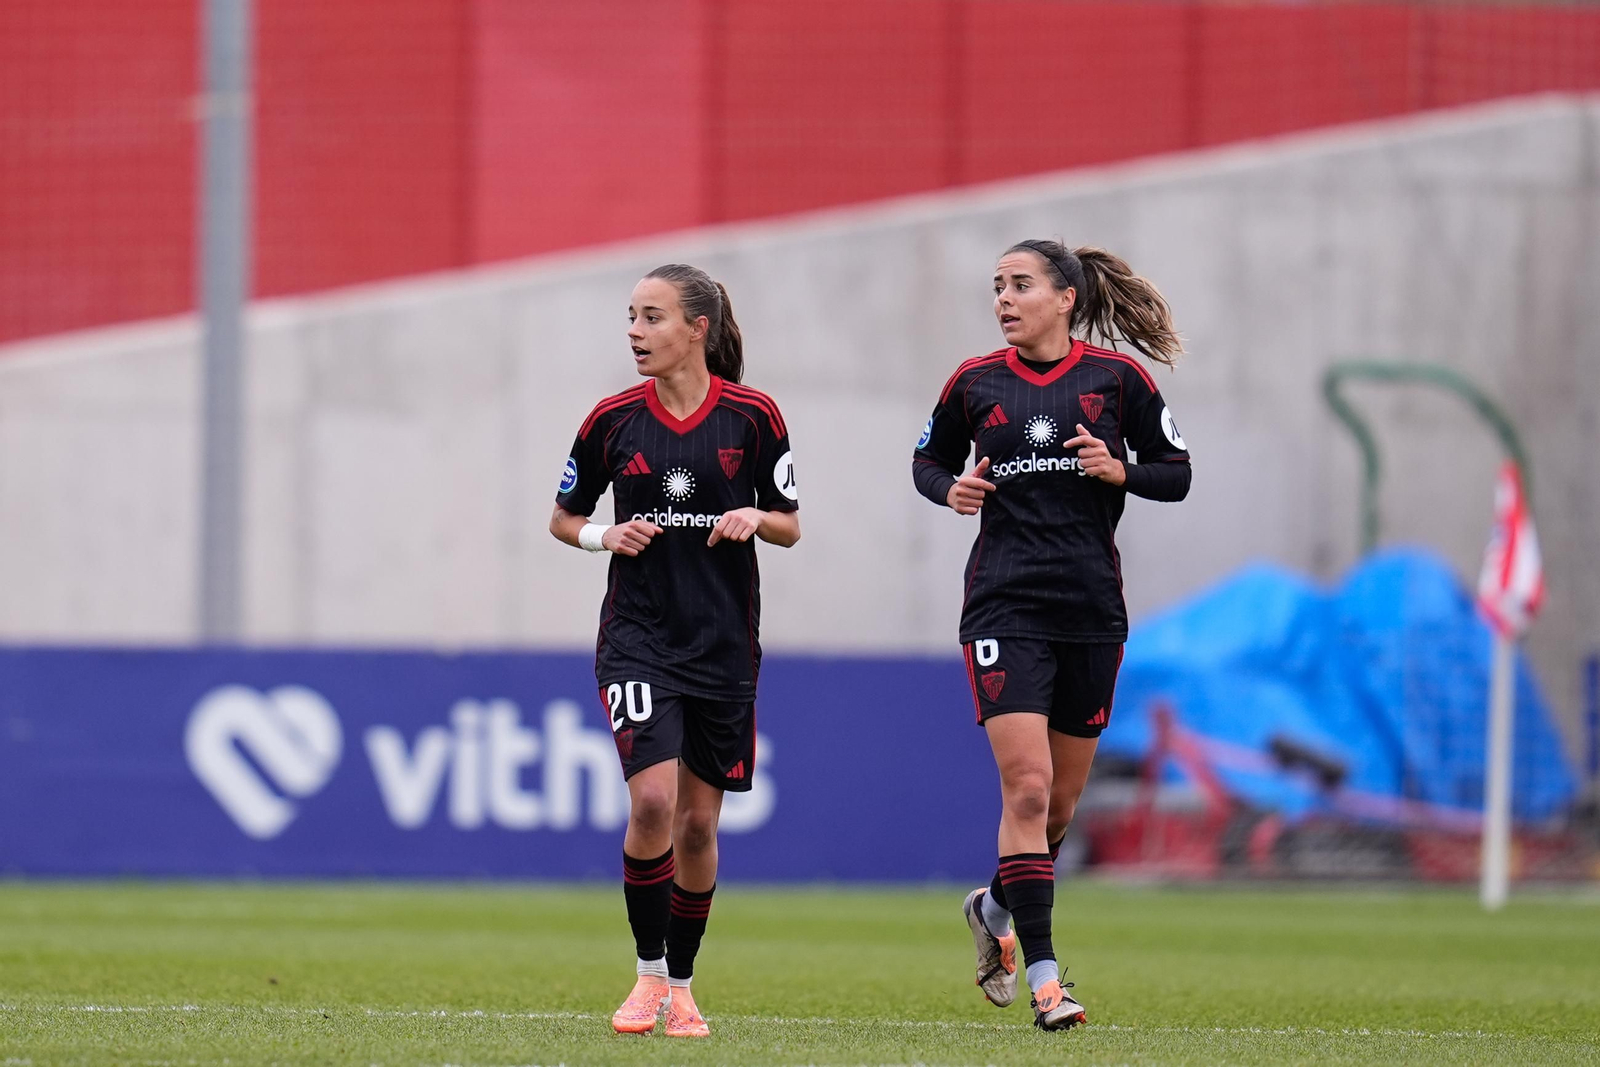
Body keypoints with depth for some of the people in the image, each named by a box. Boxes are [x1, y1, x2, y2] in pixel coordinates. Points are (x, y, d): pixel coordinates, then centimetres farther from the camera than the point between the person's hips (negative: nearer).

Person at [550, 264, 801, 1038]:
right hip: (637, 634, -1)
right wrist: (607, 536, -9)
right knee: (652, 802, -17)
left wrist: (754, 519, -15)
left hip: (724, 641, 1)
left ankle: (681, 984, 22)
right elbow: (563, 517, 11)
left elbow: (790, 525, 6)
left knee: (698, 821, 7)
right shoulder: (614, 419, -1)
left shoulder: (752, 416, -3)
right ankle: (649, 974, -2)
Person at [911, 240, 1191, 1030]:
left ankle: (995, 908, 40)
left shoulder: (1118, 378, 1)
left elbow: (1176, 475, 6)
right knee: (1027, 786, -15)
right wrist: (952, 489, -5)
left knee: (1060, 800, 11)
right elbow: (928, 461, 17)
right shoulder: (975, 383, 3)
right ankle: (1042, 973, -13)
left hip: (1092, 609, 1)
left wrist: (1120, 470, -14)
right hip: (1004, 603, -1)